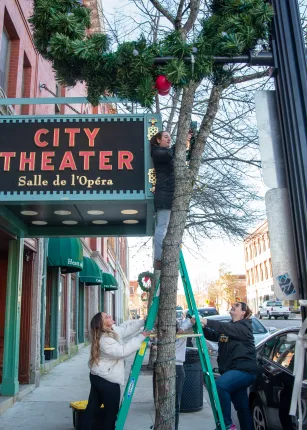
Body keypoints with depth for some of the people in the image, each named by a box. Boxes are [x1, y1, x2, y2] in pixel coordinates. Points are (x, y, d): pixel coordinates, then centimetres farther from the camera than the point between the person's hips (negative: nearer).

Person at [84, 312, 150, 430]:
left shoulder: (114, 330, 1)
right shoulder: (104, 340, -26)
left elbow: (127, 327, 9)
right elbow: (123, 351, -29)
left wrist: (144, 321, 1)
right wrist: (141, 337, -25)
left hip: (98, 377, 9)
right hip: (107, 380, -9)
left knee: (93, 408, 14)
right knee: (112, 411, 7)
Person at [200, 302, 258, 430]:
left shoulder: (244, 326, -7)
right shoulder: (228, 327, 18)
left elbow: (227, 328, -25)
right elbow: (213, 335, 7)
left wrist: (206, 321, -34)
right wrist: (201, 326, -12)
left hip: (244, 370, -9)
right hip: (232, 370, 9)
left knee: (219, 385, -29)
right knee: (242, 408, 14)